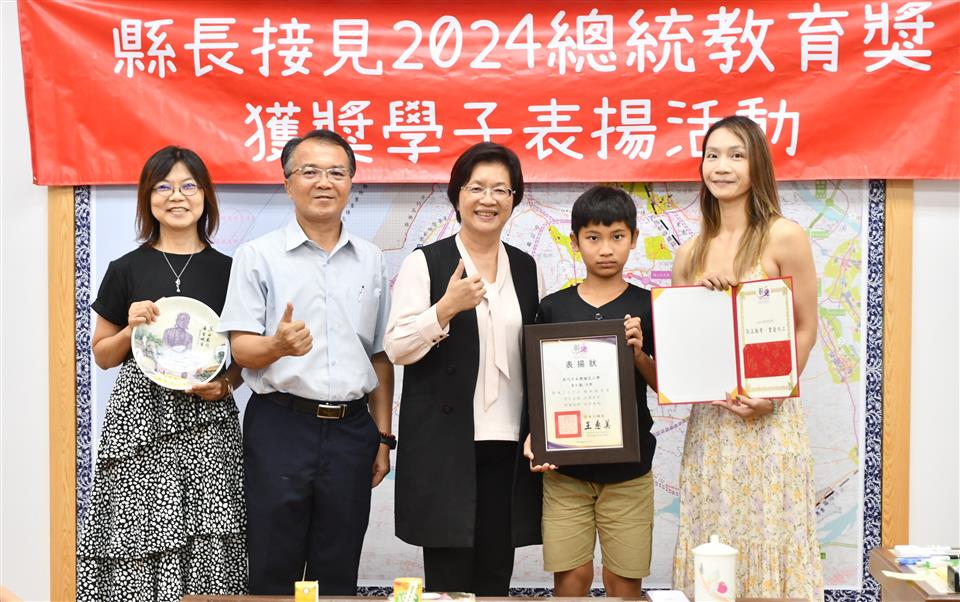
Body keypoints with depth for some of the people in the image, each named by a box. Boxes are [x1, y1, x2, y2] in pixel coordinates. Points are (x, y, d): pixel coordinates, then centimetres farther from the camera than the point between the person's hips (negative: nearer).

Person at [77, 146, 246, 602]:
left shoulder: (227, 270, 8)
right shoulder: (127, 269, 6)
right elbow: (102, 355, 11)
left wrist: (224, 384, -5)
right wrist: (131, 328, -7)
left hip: (207, 421, 1)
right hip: (141, 416, 0)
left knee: (207, 544, -5)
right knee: (138, 547, -6)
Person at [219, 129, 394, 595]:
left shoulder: (370, 260, 12)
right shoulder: (258, 256, 1)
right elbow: (241, 348, -6)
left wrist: (382, 438, 12)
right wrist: (278, 345, -27)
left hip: (351, 430, 3)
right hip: (281, 428, -3)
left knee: (338, 576, 9)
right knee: (273, 573, 1)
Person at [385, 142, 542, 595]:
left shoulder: (525, 268, 13)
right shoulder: (425, 264, -1)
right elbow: (397, 349, -7)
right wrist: (447, 307, -21)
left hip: (508, 444, 4)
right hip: (445, 445, -4)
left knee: (496, 577, 7)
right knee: (449, 578, -1)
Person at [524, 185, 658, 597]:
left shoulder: (647, 307, 1)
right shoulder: (553, 308, 4)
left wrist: (639, 354, -14)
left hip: (627, 466, 0)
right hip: (565, 465, 1)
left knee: (624, 580, 3)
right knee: (570, 578, 0)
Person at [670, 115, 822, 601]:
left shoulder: (784, 237, -4)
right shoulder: (690, 252, 9)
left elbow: (805, 329, -3)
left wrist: (772, 394, -14)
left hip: (769, 418, -4)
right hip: (708, 420, 4)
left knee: (766, 540, 0)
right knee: (712, 546, 7)